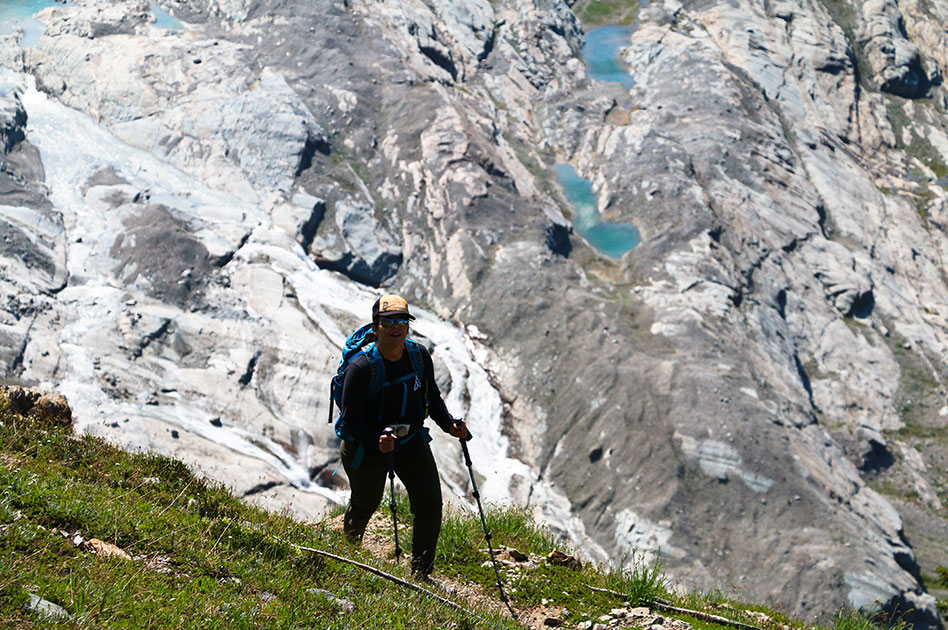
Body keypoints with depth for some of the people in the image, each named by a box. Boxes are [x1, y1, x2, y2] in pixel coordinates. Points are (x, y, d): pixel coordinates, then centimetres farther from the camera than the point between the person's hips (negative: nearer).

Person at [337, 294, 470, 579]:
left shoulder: (419, 356, -10)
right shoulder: (362, 367, -26)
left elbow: (433, 398, 6)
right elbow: (349, 421, -24)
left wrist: (449, 425, -11)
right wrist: (377, 442, -41)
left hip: (412, 441, 4)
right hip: (366, 448, -4)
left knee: (430, 504, -7)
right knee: (365, 506, 18)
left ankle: (421, 574, 9)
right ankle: (349, 546, 53)